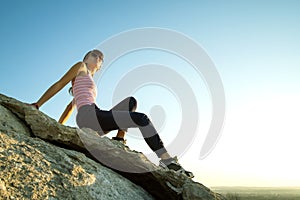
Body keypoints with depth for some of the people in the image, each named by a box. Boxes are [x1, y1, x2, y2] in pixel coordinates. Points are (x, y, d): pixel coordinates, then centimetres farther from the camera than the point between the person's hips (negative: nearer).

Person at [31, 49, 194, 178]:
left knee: (131, 101, 15)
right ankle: (168, 161, -18)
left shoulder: (88, 82, 36)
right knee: (142, 119, -16)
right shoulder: (80, 66, 16)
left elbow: (70, 106, 31)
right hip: (89, 116, -8)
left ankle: (119, 140, -7)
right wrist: (37, 105, 1)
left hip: (96, 123, 8)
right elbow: (59, 85, 8)